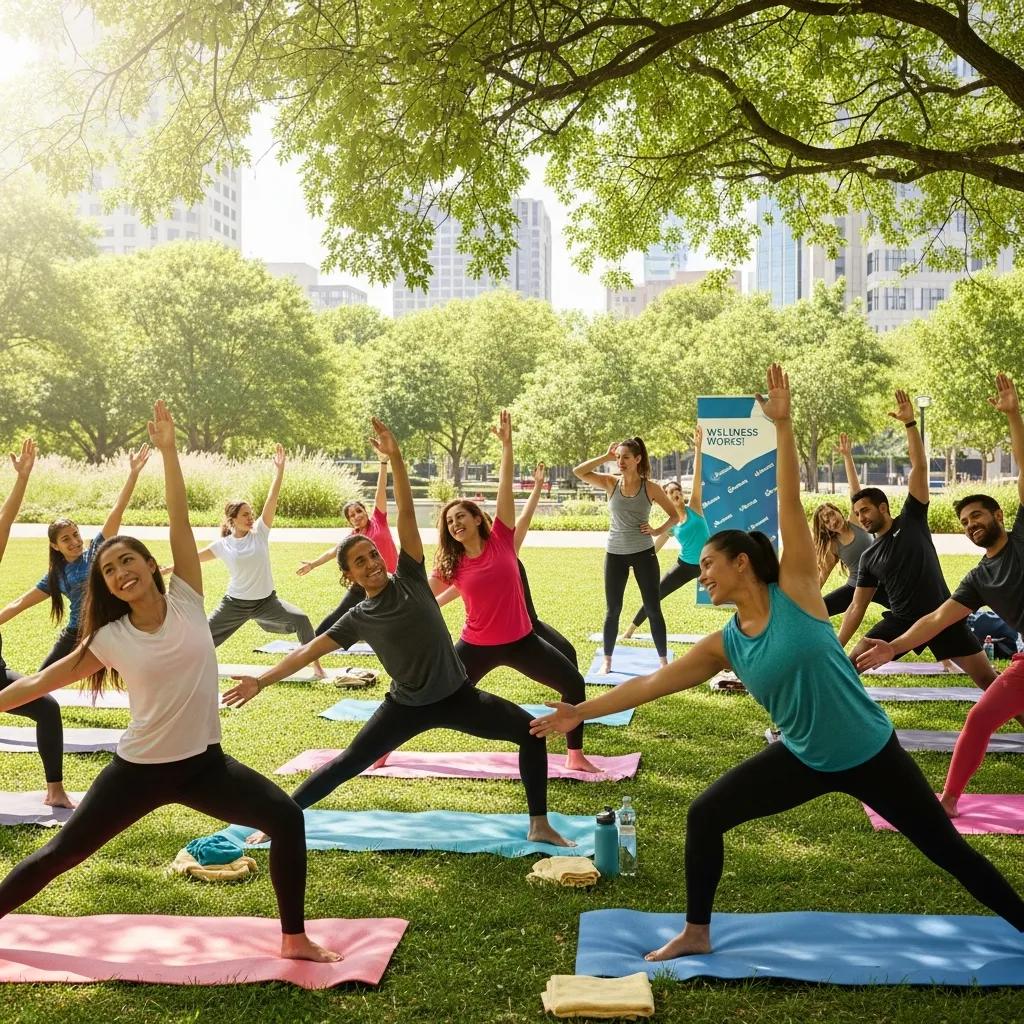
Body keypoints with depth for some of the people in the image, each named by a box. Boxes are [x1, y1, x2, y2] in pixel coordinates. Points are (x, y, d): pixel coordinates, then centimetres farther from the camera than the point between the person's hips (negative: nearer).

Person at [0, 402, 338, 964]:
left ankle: (294, 939, -1)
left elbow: (180, 521, -12)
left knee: (287, 818, -17)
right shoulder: (111, 639, -6)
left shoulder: (185, 601, -7)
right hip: (138, 769, 0)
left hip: (203, 763, 0)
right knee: (60, 852, 9)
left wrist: (168, 450, -16)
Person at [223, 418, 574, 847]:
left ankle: (540, 825, 3)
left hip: (457, 695, 1)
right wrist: (262, 680, -17)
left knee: (532, 731, -10)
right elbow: (308, 651, -6)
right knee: (345, 765, 3)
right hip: (407, 707, 0)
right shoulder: (358, 618, -4)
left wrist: (396, 458, -24)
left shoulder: (409, 577, -6)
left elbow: (406, 513, -14)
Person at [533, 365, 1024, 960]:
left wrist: (783, 424, -25)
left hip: (870, 752, -4)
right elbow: (652, 683, 1)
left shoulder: (796, 591, -15)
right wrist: (582, 712, 1)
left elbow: (791, 502, -20)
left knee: (949, 851, 8)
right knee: (703, 817, 0)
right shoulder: (724, 647, -3)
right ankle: (696, 934, 17)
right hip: (804, 759, 5)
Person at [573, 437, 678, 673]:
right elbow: (579, 472, -9)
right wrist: (605, 457, -11)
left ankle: (663, 660, 14)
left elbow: (674, 515, 5)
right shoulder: (611, 483, 0)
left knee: (653, 608, 3)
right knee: (612, 610, 8)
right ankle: (607, 660, 19)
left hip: (643, 553, -2)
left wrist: (658, 531, -10)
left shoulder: (650, 488, -4)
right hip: (615, 554, 2)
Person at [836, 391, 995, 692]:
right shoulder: (869, 557, 7)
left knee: (988, 678, -3)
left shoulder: (911, 519, -1)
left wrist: (910, 424, -17)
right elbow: (856, 608, 8)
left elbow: (919, 467, -9)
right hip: (901, 620, 3)